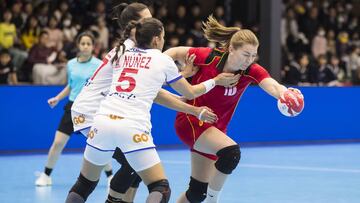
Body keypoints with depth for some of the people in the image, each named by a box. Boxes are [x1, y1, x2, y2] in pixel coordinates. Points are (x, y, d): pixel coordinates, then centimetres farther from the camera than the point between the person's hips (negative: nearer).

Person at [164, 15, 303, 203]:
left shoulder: (251, 71, -16)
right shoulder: (208, 57, -21)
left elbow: (272, 86, -36)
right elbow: (173, 53, -5)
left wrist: (285, 93, -57)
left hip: (215, 128, 5)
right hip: (190, 119, -5)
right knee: (231, 152, -30)